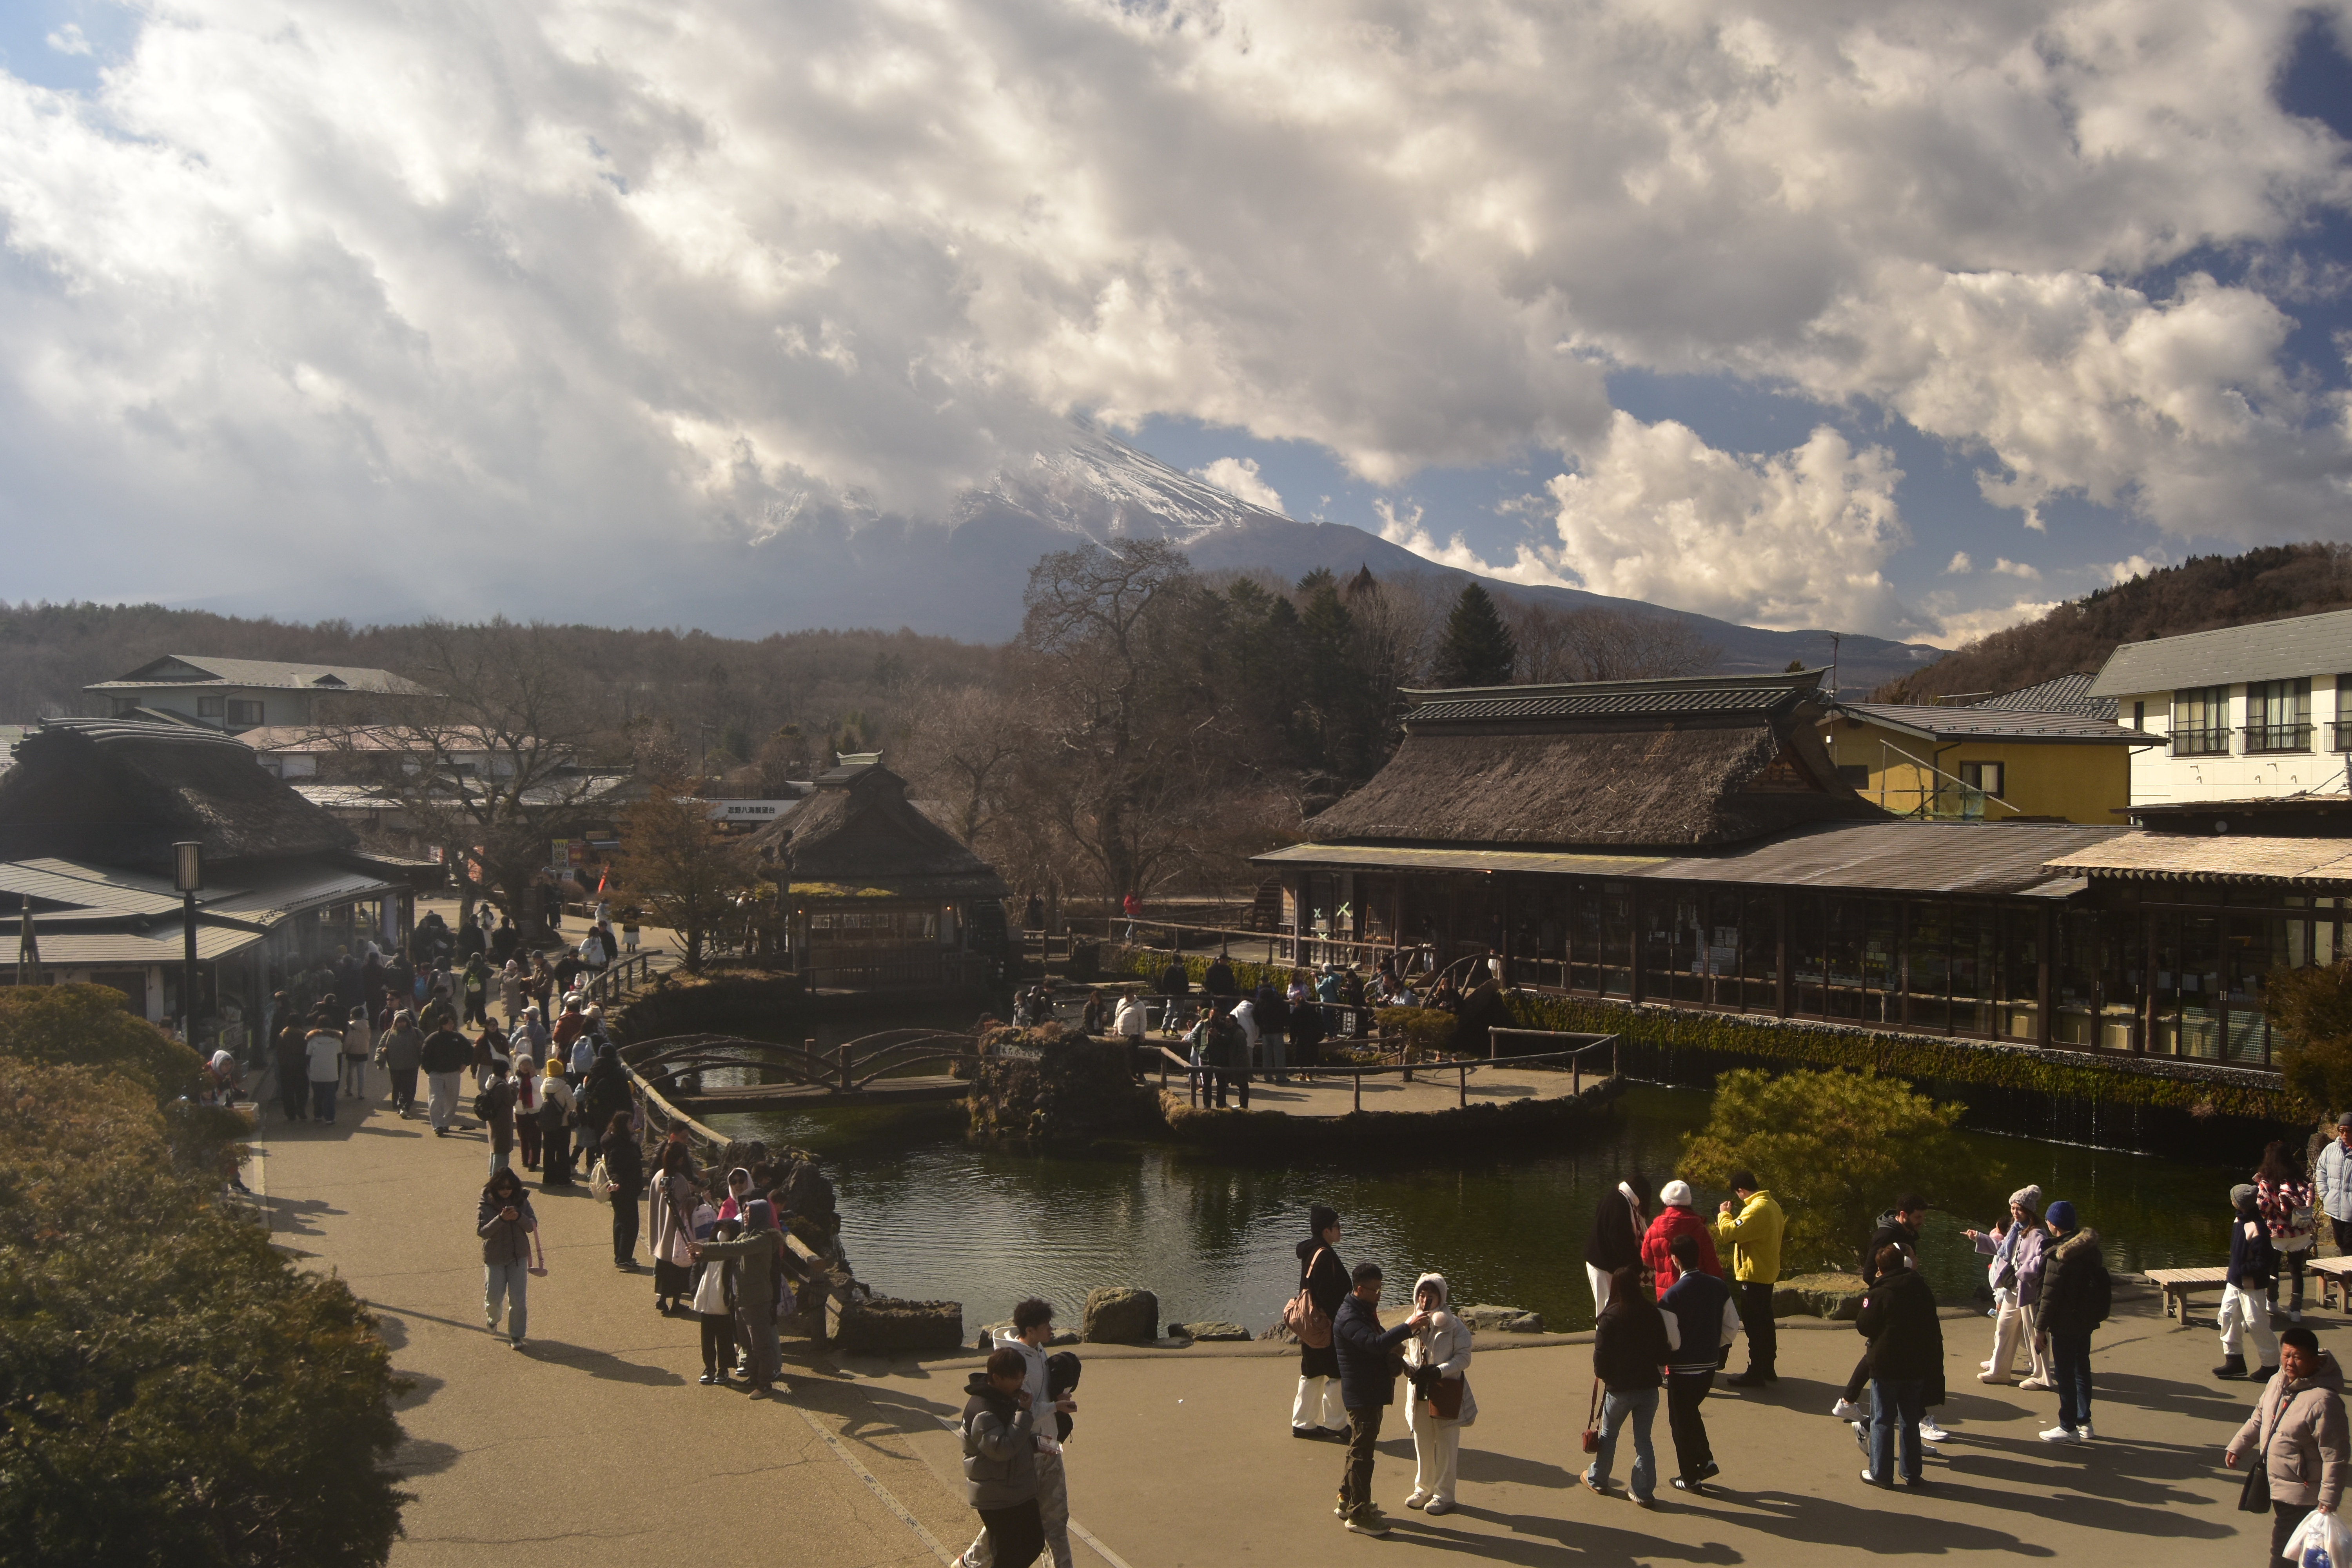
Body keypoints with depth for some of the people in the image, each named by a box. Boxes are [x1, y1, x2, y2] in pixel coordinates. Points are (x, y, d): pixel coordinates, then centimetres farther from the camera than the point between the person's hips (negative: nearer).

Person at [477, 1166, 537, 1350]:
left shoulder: (521, 1200, -4)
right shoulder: (487, 1204, -11)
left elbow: (532, 1226, -5)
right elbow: (481, 1231, -19)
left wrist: (519, 1217, -25)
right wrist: (501, 1219, -33)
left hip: (519, 1256, 1)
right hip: (494, 1257, -1)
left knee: (518, 1299, -1)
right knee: (494, 1296, 6)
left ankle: (516, 1335, 14)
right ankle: (493, 1319, 39)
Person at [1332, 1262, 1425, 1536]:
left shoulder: (1364, 1312, 12)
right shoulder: (1349, 1318, -22)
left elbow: (1378, 1342, 22)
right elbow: (1375, 1344, -37)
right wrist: (1408, 1326, -38)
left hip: (1372, 1393, 10)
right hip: (1361, 1396, -10)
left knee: (1360, 1449, 18)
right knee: (1362, 1453, -4)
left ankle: (1348, 1501, 29)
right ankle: (1358, 1515, 3)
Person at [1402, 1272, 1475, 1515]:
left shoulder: (1453, 1325, -9)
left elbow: (1464, 1358, -10)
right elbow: (1404, 1354, 15)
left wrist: (1438, 1371, -22)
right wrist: (1409, 1369, -8)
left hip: (1446, 1393, -5)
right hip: (1419, 1393, 5)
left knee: (1446, 1447, 3)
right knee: (1422, 1445, 14)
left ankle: (1444, 1495, 15)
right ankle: (1423, 1489, 29)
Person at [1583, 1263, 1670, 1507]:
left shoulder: (1609, 1318, -16)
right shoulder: (1653, 1314, -7)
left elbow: (1601, 1357, -13)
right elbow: (1664, 1355, -4)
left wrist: (1602, 1376, 7)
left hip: (1619, 1389, -2)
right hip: (1649, 1388, 2)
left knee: (1608, 1435, 18)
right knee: (1644, 1440, 12)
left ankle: (1597, 1479, 32)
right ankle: (1644, 1493, 12)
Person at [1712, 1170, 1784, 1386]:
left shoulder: (1756, 1209, -22)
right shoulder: (1773, 1206, 9)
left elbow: (1731, 1233, -27)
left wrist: (1724, 1215, -9)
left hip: (1753, 1275, -10)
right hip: (1767, 1273, 10)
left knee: (1754, 1325, -4)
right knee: (1765, 1322, 17)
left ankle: (1755, 1374, 1)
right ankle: (1768, 1368, 26)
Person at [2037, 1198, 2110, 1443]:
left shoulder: (2058, 1255, -21)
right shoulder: (2090, 1247, 3)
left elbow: (2050, 1295, -20)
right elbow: (2102, 1282, 12)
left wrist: (2041, 1327, -13)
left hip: (2066, 1322, -8)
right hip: (2088, 1319, 8)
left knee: (2065, 1374, 1)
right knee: (2082, 1368, 17)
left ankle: (2069, 1428, 6)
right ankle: (2084, 1422, 25)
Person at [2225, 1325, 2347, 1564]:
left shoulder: (2323, 1401, -25)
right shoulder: (2278, 1382, 0)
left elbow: (2334, 1456, -21)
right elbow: (2259, 1417, 18)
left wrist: (2328, 1500, -19)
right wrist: (2238, 1447, 13)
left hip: (2301, 1494, -8)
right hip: (2277, 1485, 8)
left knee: (2283, 1555, -4)